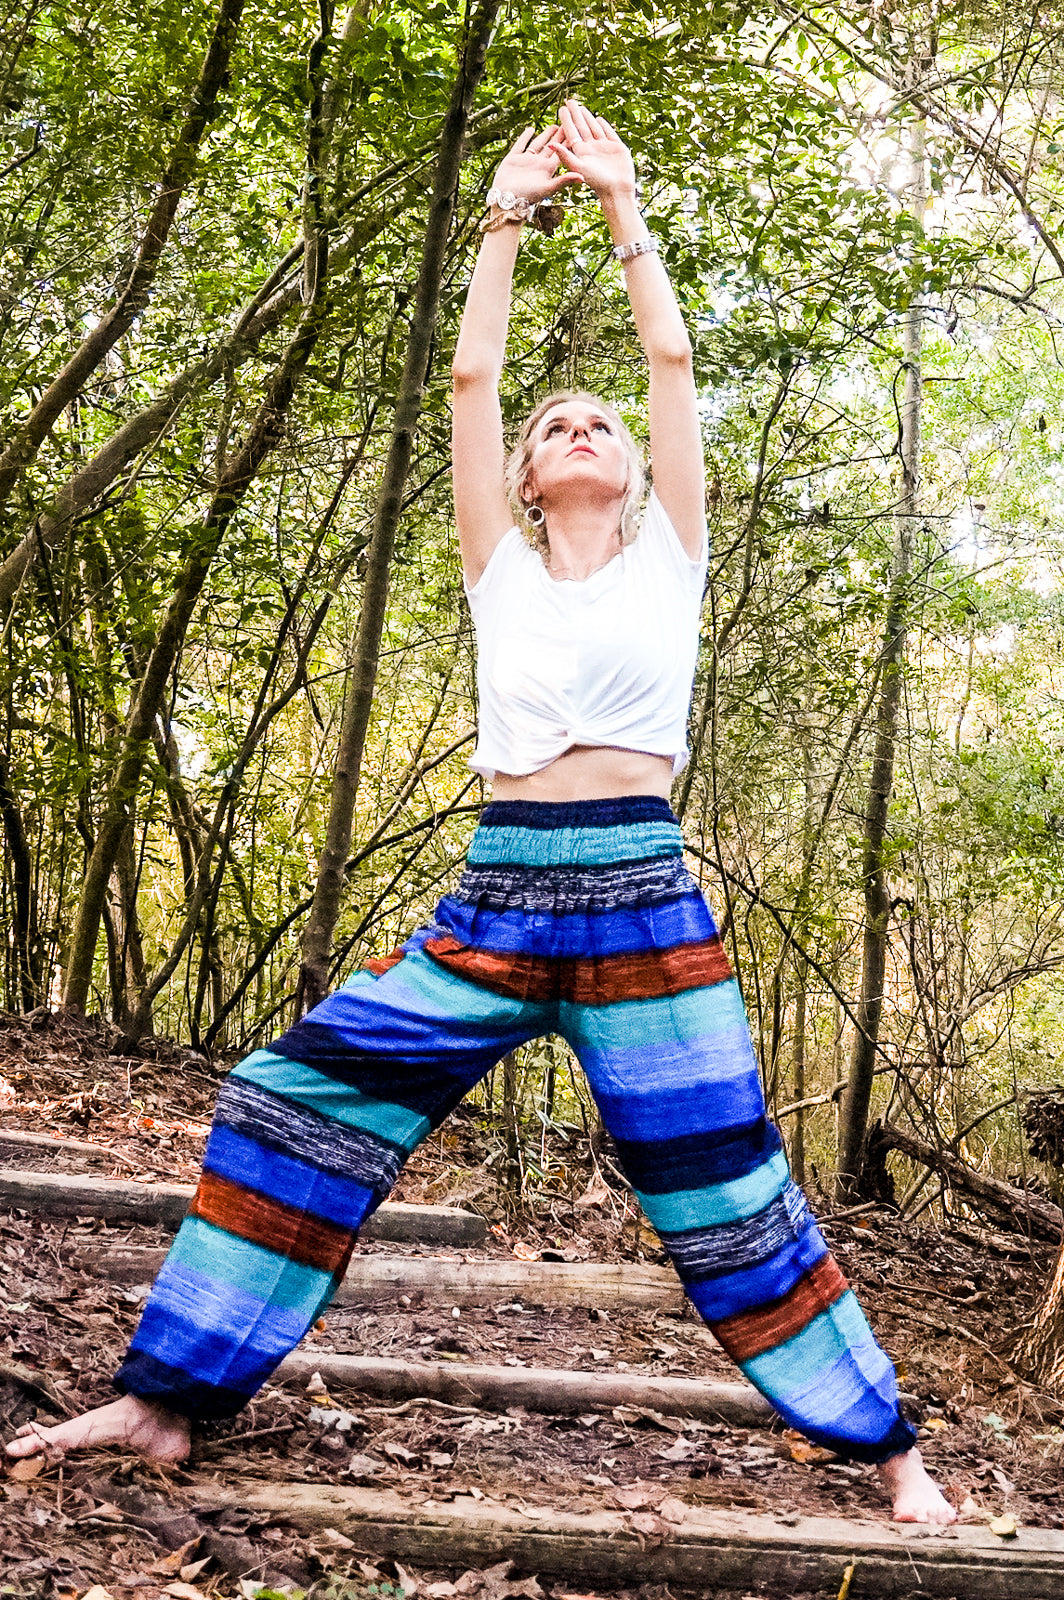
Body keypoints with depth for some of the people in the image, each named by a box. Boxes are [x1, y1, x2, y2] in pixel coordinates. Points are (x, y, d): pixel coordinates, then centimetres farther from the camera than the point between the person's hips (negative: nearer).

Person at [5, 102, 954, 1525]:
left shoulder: (666, 557, 12)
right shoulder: (503, 570, 16)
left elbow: (672, 357, 8)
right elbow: (471, 377, 11)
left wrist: (622, 202, 14)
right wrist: (511, 209, 15)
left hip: (641, 897, -2)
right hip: (496, 900, 3)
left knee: (726, 1188, -2)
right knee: (297, 1100, -6)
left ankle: (886, 1447, 14)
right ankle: (166, 1400, 4)